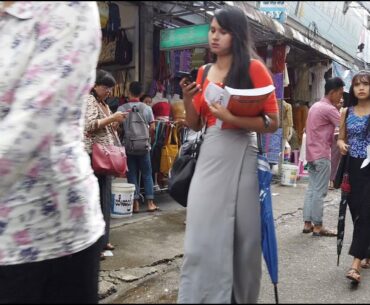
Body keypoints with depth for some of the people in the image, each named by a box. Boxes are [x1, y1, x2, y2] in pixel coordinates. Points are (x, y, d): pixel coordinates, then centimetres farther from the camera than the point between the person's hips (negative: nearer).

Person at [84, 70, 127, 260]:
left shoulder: (105, 104, 20)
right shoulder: (88, 100, -6)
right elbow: (89, 126, -19)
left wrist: (117, 121, 5)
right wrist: (112, 118, -15)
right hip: (94, 155, -9)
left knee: (105, 198, 12)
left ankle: (102, 239, 21)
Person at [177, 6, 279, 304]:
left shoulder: (254, 68, -2)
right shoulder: (203, 73, 12)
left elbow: (273, 122, -6)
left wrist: (233, 119, -19)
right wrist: (187, 99, -3)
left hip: (241, 157, -4)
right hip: (209, 157, 4)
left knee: (240, 235, 6)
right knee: (203, 237, 2)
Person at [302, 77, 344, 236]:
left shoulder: (315, 106, 15)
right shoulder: (329, 109, -13)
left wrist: (333, 136, 10)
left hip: (312, 154, 9)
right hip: (322, 155, -9)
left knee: (311, 189, 9)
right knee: (319, 192, -4)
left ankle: (307, 224, 13)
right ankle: (318, 227, 2)